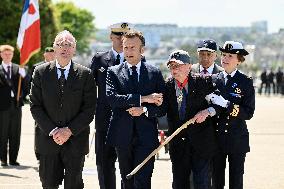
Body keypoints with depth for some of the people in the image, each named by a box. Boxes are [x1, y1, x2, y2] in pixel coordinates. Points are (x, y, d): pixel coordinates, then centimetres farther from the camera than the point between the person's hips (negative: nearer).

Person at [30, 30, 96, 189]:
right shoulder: (41, 72, 3)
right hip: (48, 139, 1)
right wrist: (52, 130, -11)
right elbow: (35, 106, 0)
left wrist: (69, 130, -13)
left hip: (76, 139, -1)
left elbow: (89, 109, -4)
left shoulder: (85, 75, -1)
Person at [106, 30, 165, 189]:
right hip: (122, 136, 2)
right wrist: (144, 98, -18)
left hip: (146, 136, -1)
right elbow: (111, 97, -13)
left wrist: (144, 110, -15)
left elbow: (162, 107, 5)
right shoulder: (114, 72, 5)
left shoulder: (155, 73, 7)